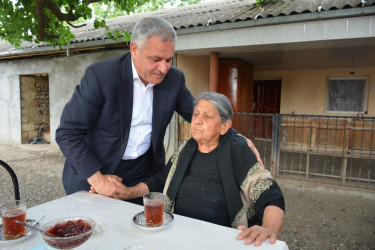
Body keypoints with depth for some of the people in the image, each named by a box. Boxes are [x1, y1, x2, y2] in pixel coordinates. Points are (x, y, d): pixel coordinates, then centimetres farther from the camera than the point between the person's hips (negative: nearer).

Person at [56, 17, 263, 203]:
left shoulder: (174, 79, -8)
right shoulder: (100, 75, -20)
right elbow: (67, 133, -16)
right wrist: (96, 178, -21)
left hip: (145, 173, 3)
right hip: (93, 174, -2)